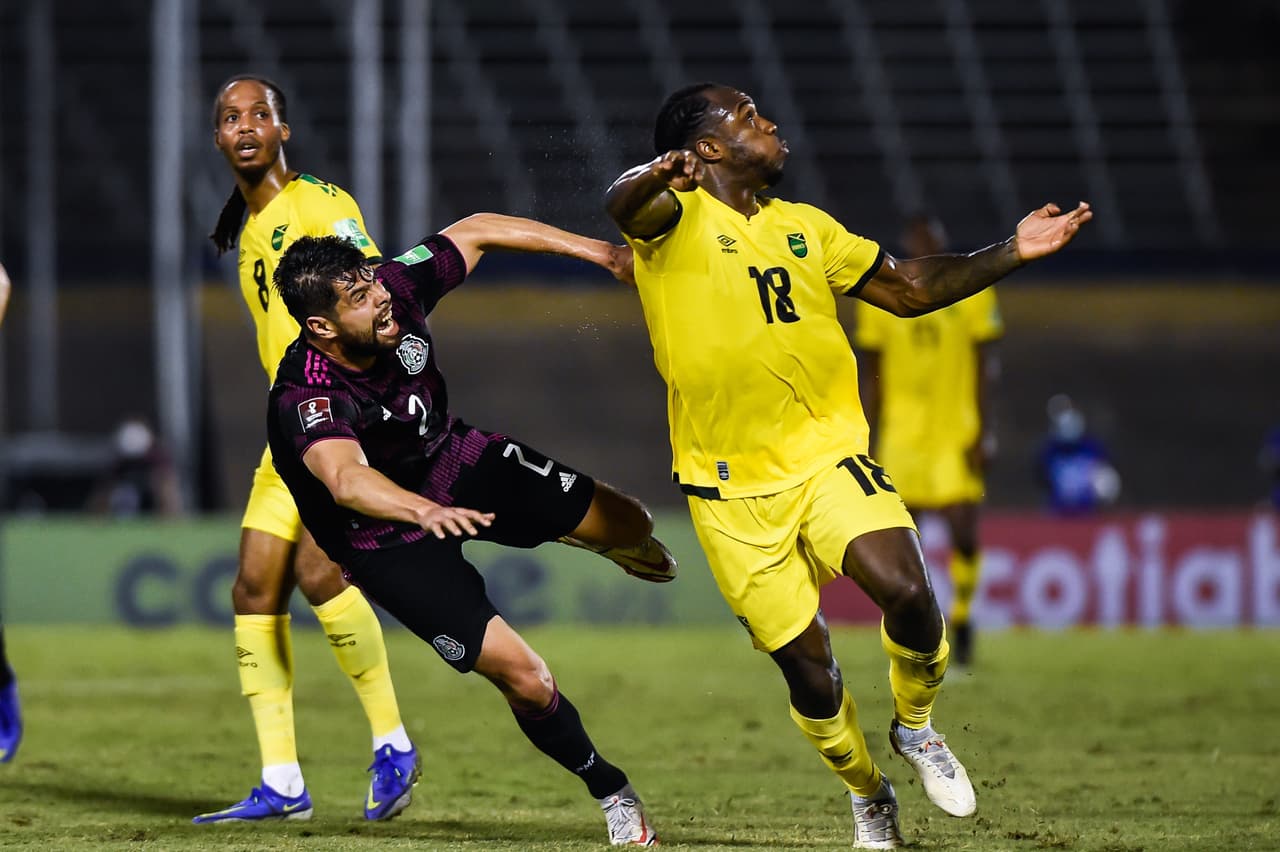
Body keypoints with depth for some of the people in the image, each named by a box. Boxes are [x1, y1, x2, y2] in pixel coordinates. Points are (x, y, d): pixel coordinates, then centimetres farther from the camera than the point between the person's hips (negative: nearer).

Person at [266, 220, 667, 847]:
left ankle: (623, 545, 44)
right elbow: (346, 479, -57)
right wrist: (426, 512, -75)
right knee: (524, 678, -15)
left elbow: (475, 231, -5)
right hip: (389, 538, -6)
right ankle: (611, 793, 13)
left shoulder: (395, 293, -21)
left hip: (461, 466, 6)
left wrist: (591, 249, -5)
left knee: (630, 525, 3)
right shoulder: (305, 400, -38)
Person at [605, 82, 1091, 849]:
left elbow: (908, 289, 23)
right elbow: (624, 204, -29)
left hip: (826, 455, 3)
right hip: (733, 487, -3)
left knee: (908, 592, -20)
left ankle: (915, 727, 10)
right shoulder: (675, 220, -5)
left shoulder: (807, 229, 14)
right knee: (806, 661, -2)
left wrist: (1010, 255, 12)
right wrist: (657, 177, -53)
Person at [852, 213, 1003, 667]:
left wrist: (985, 431, -2)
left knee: (964, 535, -9)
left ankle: (961, 618, 10)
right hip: (901, 437, 1)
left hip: (957, 434, -1)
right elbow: (869, 371, 10)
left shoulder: (971, 293, 3)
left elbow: (985, 365, 4)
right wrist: (869, 438, 7)